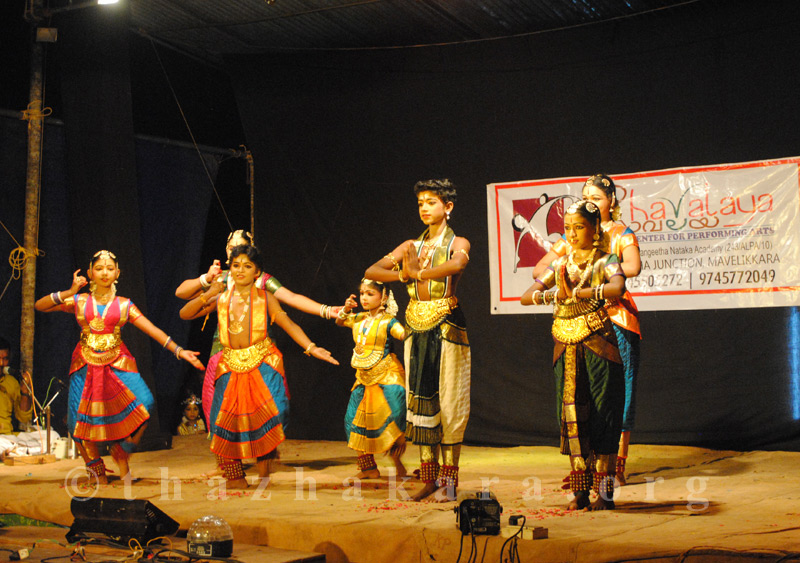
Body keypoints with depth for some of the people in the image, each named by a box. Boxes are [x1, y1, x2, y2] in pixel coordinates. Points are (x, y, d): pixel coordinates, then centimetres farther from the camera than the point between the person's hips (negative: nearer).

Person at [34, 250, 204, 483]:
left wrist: (179, 351, -6)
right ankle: (98, 473, 16)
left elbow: (153, 330, 2)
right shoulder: (79, 302, 8)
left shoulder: (124, 305, 7)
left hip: (117, 364, 0)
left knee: (143, 405, -21)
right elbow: (39, 306, 2)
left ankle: (122, 454, 4)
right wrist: (68, 293, -10)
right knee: (83, 420, -6)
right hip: (86, 366, 0)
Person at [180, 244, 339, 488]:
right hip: (232, 367, 2)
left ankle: (265, 459, 0)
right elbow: (185, 314, 8)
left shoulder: (265, 299, 5)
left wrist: (311, 348, -13)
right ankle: (235, 477, 12)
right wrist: (207, 295, -5)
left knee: (271, 408, -23)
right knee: (224, 419, -5)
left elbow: (290, 325, 0)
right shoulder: (221, 299, 10)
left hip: (262, 365, -2)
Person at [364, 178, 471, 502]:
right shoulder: (411, 246, 15)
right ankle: (429, 479, 10)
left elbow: (456, 265, -23)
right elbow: (371, 271, 8)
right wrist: (404, 275, -7)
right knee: (421, 401, 4)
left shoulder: (458, 243, 2)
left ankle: (448, 482, 1)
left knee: (449, 404, -4)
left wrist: (417, 272, -13)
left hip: (446, 329, -5)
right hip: (417, 329, 5)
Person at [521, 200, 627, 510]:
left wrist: (575, 292, -22)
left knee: (602, 416, -3)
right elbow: (526, 296, 4)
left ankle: (605, 493, 3)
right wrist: (557, 294, -14)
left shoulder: (607, 261, -1)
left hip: (599, 348, -4)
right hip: (567, 351, 4)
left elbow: (617, 288, -23)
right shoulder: (560, 265, 12)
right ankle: (579, 492, 12)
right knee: (572, 416, 4)